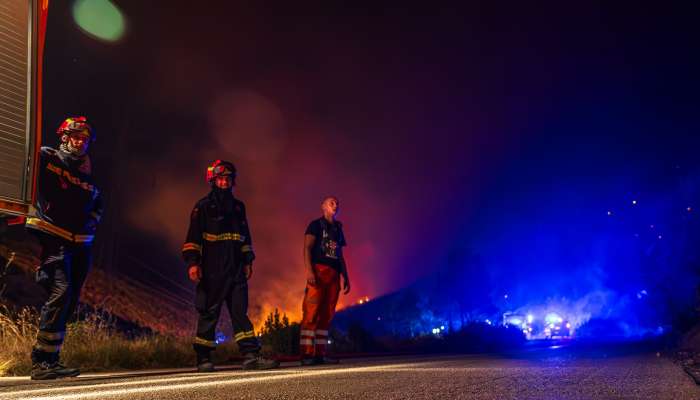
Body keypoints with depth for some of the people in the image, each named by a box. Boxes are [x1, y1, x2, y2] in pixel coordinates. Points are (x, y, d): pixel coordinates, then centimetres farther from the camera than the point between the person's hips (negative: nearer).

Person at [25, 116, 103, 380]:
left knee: (70, 302, 6)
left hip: (80, 244, 7)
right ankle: (42, 361, -17)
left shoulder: (86, 173, 18)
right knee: (60, 292, -22)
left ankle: (49, 360, 15)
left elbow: (97, 202, 31)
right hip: (53, 239, -7)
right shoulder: (46, 157, 2)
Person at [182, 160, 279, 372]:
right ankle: (203, 359, 8)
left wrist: (247, 260, 15)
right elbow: (193, 237, -4)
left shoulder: (238, 206, 19)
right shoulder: (204, 206, 3)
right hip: (212, 270, -5)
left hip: (236, 269, 5)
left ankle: (251, 356, -5)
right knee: (209, 312, 0)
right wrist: (192, 262, -14)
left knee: (240, 310, -1)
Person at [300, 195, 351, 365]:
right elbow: (307, 248, -5)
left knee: (327, 315, 1)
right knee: (311, 313, -13)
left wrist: (346, 277, 15)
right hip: (319, 270, -6)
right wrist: (309, 270, -19)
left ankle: (320, 354, 1)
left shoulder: (338, 230, 24)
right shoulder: (316, 225, 6)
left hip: (334, 275, 6)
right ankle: (307, 354, -16)